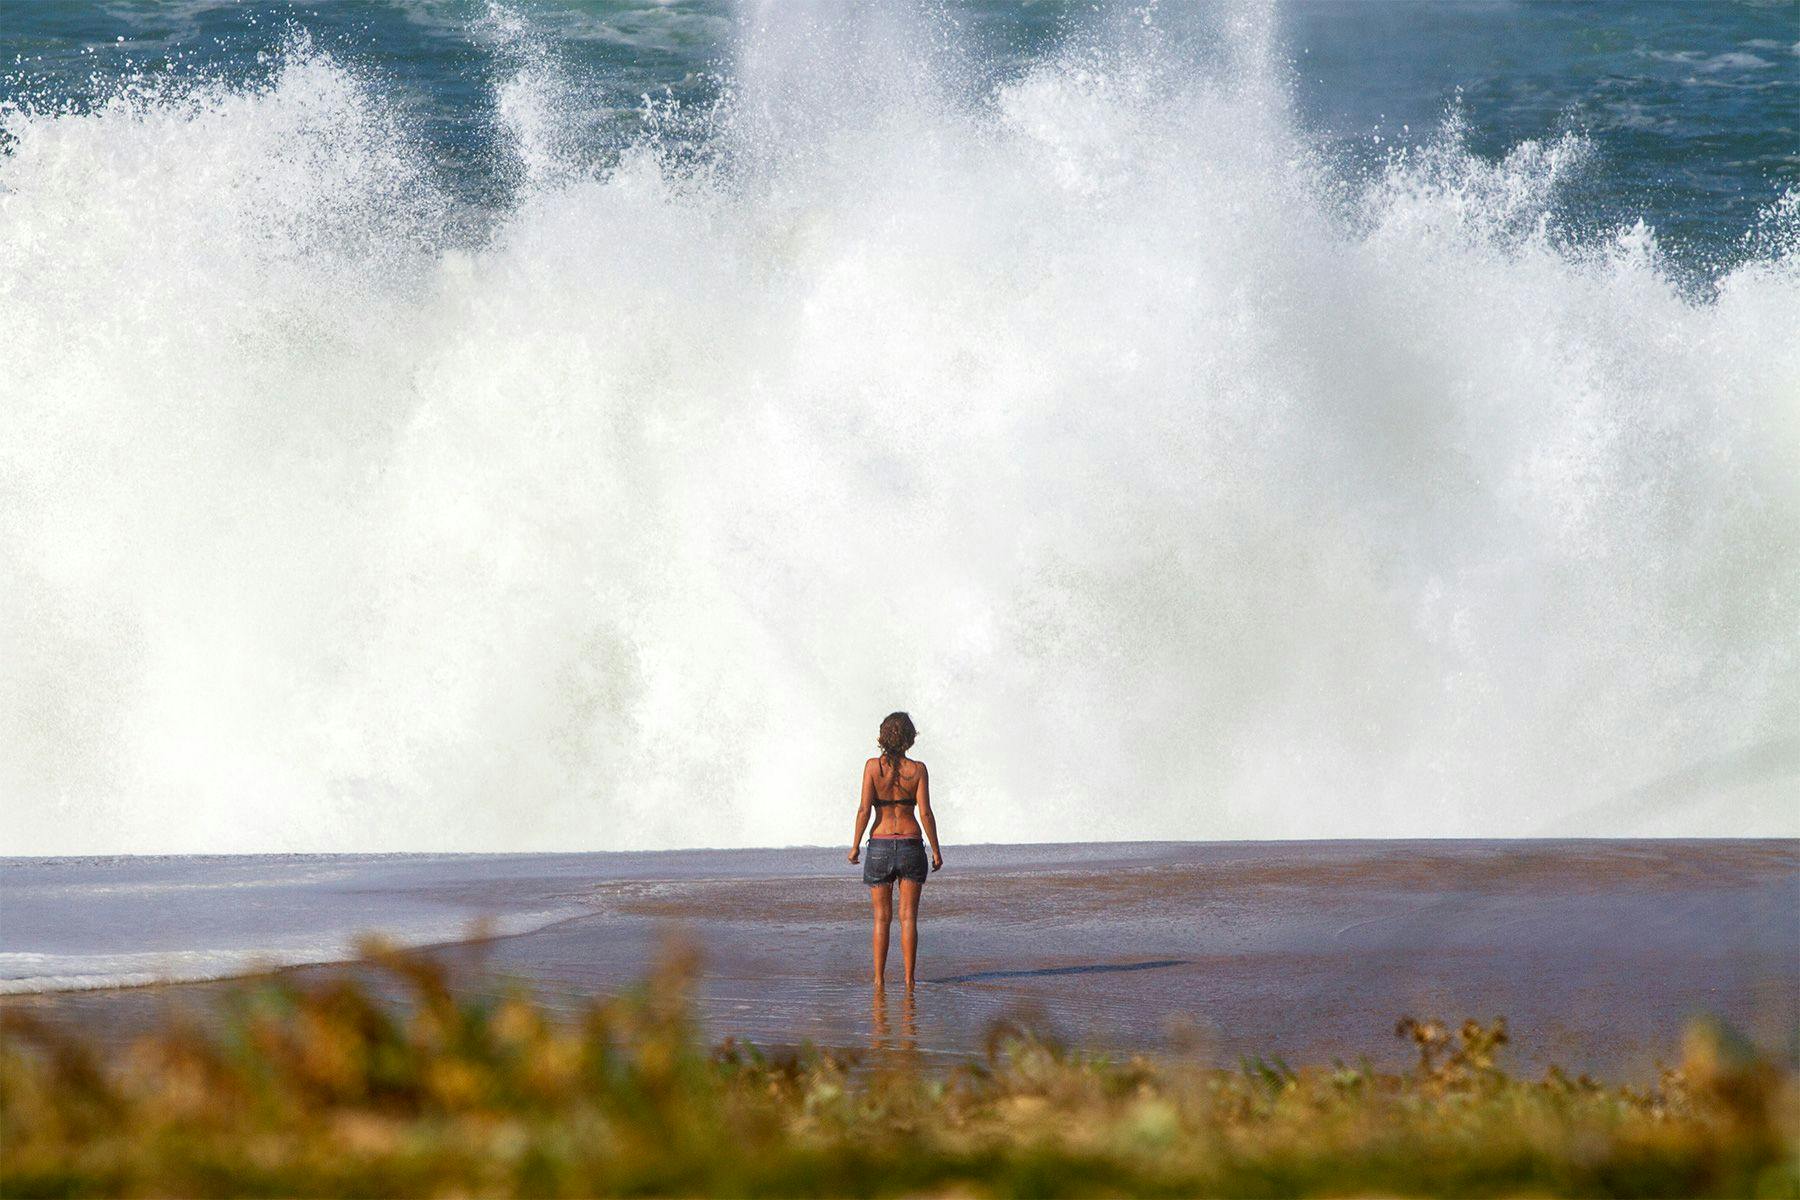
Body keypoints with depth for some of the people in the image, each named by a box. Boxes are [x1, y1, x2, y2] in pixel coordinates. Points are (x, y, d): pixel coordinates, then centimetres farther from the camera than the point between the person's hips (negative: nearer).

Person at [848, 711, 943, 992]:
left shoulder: (873, 766, -6)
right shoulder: (918, 769, -4)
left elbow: (864, 809, -9)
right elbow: (925, 813, -6)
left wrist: (855, 846, 0)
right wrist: (936, 850, 2)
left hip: (880, 844, 0)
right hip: (911, 843, 0)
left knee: (882, 918, 7)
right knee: (908, 917, 3)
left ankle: (879, 979, 4)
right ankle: (909, 980, -1)